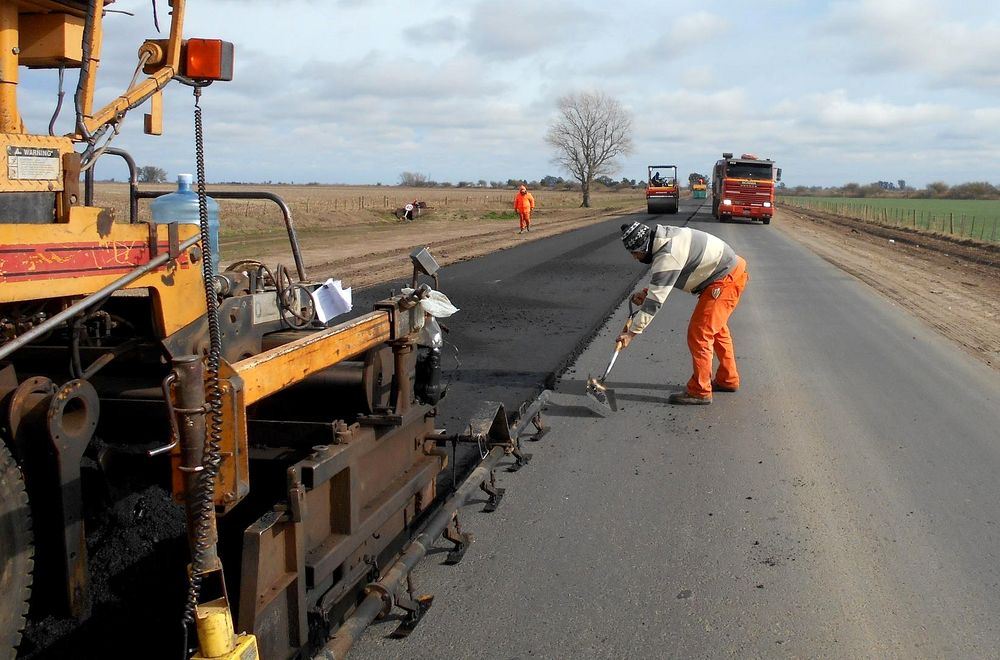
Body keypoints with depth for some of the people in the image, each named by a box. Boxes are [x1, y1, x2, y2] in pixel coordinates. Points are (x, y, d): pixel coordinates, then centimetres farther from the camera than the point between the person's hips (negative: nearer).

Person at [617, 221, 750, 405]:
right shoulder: (663, 237, 2)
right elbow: (663, 278, 17)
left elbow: (655, 300, -27)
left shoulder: (667, 257, -28)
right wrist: (647, 292, 2)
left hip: (725, 281, -11)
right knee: (716, 329, 23)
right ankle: (728, 379, 38)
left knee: (699, 333, -8)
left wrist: (632, 332, -23)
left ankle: (699, 391, 2)